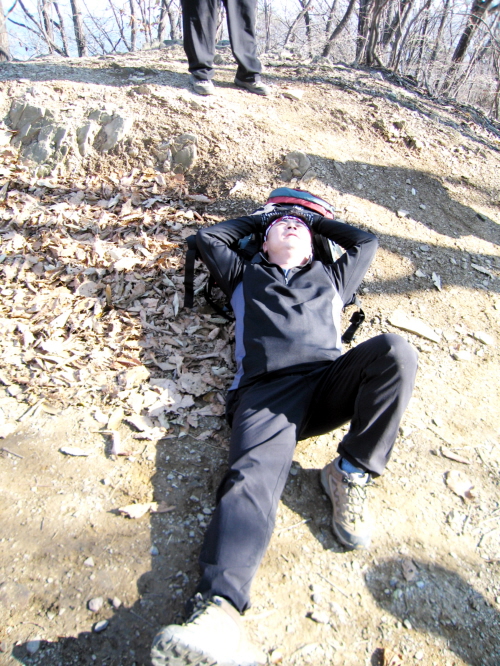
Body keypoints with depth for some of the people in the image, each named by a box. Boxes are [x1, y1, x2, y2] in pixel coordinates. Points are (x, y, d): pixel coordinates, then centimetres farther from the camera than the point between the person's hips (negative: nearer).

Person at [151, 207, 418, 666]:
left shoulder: (330, 277, 37)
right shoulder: (246, 276, 34)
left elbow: (366, 242, 46)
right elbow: (207, 238, 37)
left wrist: (316, 220, 49)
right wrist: (259, 220, 44)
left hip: (328, 383, 3)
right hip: (265, 391, -2)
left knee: (395, 351, -27)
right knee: (253, 477, -30)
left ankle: (351, 474, -16)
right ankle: (219, 607, -49)